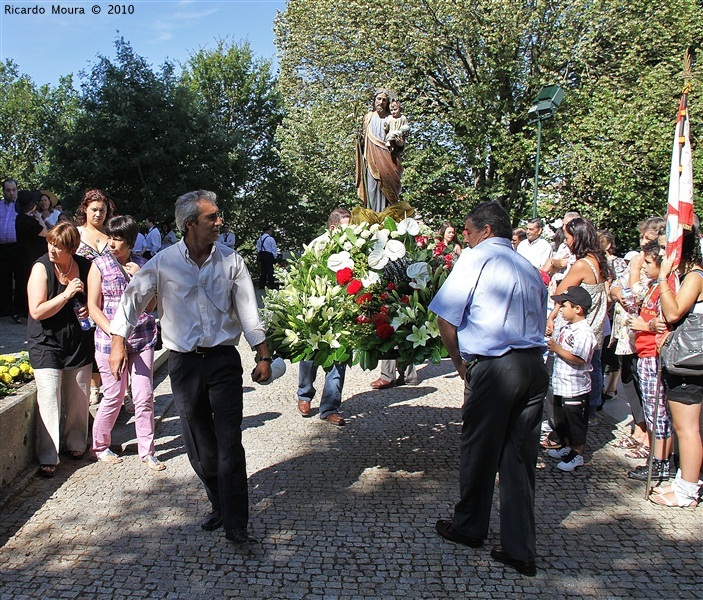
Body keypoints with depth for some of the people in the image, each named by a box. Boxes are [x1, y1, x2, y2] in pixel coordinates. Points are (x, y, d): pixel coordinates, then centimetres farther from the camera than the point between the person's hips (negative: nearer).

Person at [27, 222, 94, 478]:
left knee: (78, 397, 10)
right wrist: (67, 294, -22)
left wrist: (89, 309, -4)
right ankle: (48, 457, -1)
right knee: (48, 397, -9)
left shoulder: (85, 266, 0)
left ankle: (76, 444, 29)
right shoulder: (41, 268, -11)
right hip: (46, 343, -3)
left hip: (79, 341, 4)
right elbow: (37, 312, -17)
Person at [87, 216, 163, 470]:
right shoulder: (100, 265, -1)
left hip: (143, 339, 2)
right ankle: (99, 447, 27)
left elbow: (150, 306, 4)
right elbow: (93, 307, -3)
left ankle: (146, 451, 16)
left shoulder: (143, 266, 6)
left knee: (144, 397, 3)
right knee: (114, 397, 5)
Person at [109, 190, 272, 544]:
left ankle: (235, 524, -1)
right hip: (183, 362, 1)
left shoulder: (230, 262, 0)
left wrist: (263, 356, -1)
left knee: (229, 443, -6)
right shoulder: (163, 263, -2)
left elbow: (248, 311, 1)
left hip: (223, 359, -1)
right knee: (199, 444, 10)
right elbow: (132, 301, 7)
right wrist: (119, 343, 0)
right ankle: (220, 506, 29)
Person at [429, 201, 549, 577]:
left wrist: (460, 364, 5)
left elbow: (447, 320, -8)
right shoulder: (529, 268, 17)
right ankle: (520, 551, 16)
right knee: (520, 458, 11)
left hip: (493, 367, -6)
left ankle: (469, 528, 31)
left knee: (479, 450, 12)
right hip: (535, 366, 6)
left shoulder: (475, 259, -2)